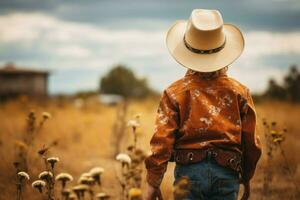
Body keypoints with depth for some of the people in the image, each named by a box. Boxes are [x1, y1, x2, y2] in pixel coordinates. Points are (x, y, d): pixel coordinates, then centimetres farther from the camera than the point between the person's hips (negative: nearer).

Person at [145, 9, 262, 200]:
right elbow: (252, 143, 7)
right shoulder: (240, 92, 4)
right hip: (227, 174, 1)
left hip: (189, 170, -1)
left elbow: (161, 141, -6)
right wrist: (246, 178, 21)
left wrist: (153, 183, 1)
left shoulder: (174, 93, -1)